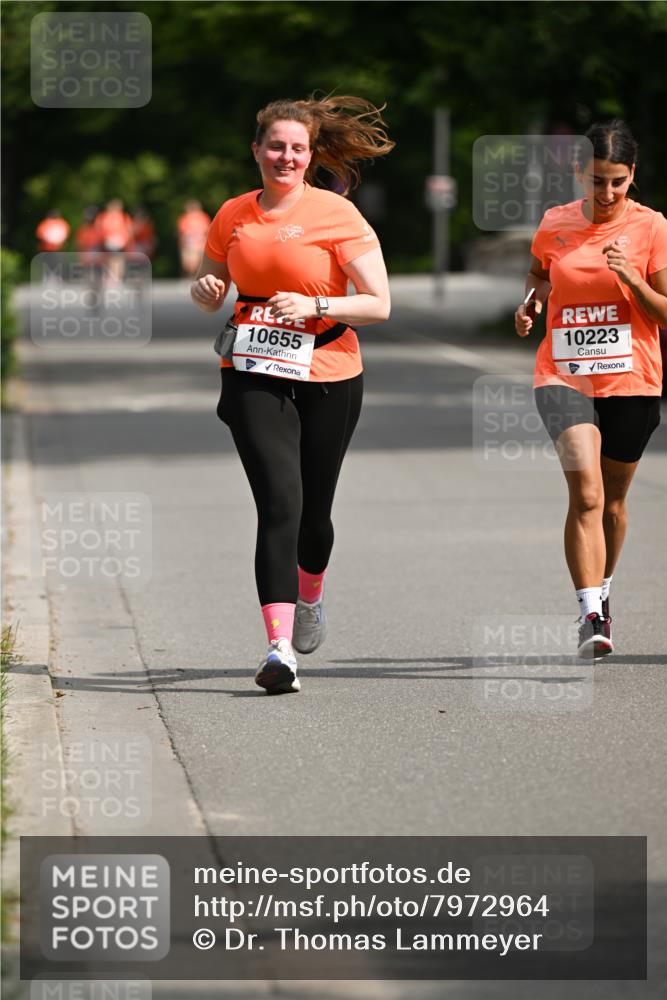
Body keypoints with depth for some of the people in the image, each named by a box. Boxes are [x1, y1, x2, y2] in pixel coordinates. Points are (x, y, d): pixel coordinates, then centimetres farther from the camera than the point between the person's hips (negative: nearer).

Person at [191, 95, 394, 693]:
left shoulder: (336, 215, -7)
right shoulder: (234, 216, 5)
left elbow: (378, 305, -8)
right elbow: (209, 295, 19)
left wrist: (315, 305, -22)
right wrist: (206, 290, -4)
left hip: (328, 379, -1)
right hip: (254, 377, 1)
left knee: (313, 513, 11)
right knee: (280, 505, -15)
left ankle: (310, 598, 46)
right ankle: (280, 650, -21)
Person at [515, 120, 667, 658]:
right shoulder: (555, 224, 3)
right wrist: (531, 302, 4)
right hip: (564, 376, 0)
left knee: (612, 499, 14)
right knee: (586, 493, -18)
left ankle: (601, 593, 38)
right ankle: (591, 614, -21)